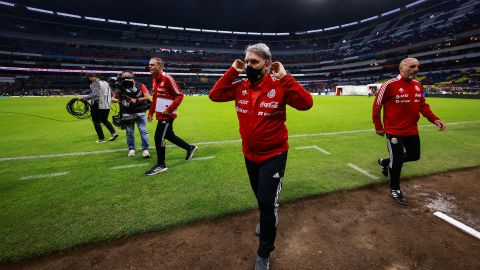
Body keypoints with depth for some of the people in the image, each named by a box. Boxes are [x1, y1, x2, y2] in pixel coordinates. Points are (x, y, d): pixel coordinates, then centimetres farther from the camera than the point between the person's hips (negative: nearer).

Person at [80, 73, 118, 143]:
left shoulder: (95, 83, -12)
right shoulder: (105, 82, 12)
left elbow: (95, 94, -25)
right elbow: (111, 92, 19)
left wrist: (83, 98, -24)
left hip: (97, 106, -8)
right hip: (107, 106, 8)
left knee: (97, 122, 4)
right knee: (105, 120, 21)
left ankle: (101, 139, 6)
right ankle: (113, 132, 5)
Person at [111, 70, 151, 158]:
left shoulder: (140, 86, -3)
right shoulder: (121, 87, 4)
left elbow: (147, 97, -10)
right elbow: (113, 99, 11)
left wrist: (136, 100, -16)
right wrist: (118, 100, -10)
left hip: (140, 113, -2)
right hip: (127, 114, 2)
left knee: (143, 131, -2)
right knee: (129, 133, 10)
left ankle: (145, 149, 5)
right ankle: (131, 149, 25)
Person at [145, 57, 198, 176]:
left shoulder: (167, 78, -15)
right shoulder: (154, 80, 12)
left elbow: (180, 95, -16)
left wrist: (169, 110, -21)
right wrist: (150, 112, 16)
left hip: (167, 115, -9)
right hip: (160, 114, 9)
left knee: (158, 137, -6)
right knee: (169, 135, 17)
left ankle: (160, 165, 10)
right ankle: (190, 148, 33)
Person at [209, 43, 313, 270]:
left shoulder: (279, 86, -14)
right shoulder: (240, 87, -1)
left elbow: (306, 103, -24)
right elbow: (214, 95, -4)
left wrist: (284, 77, -27)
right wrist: (232, 71, -9)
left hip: (274, 155, -4)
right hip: (249, 155, 5)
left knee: (268, 203, 3)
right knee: (260, 198, 24)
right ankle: (268, 221, 58)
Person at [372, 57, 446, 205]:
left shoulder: (418, 85, 6)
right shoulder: (390, 85, -16)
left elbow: (423, 105, 13)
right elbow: (377, 106, -11)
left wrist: (434, 119, -3)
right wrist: (378, 127, -7)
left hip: (412, 130, 7)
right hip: (394, 130, -7)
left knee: (414, 155, 17)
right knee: (398, 160, 0)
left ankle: (385, 162, 40)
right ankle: (394, 190, 20)